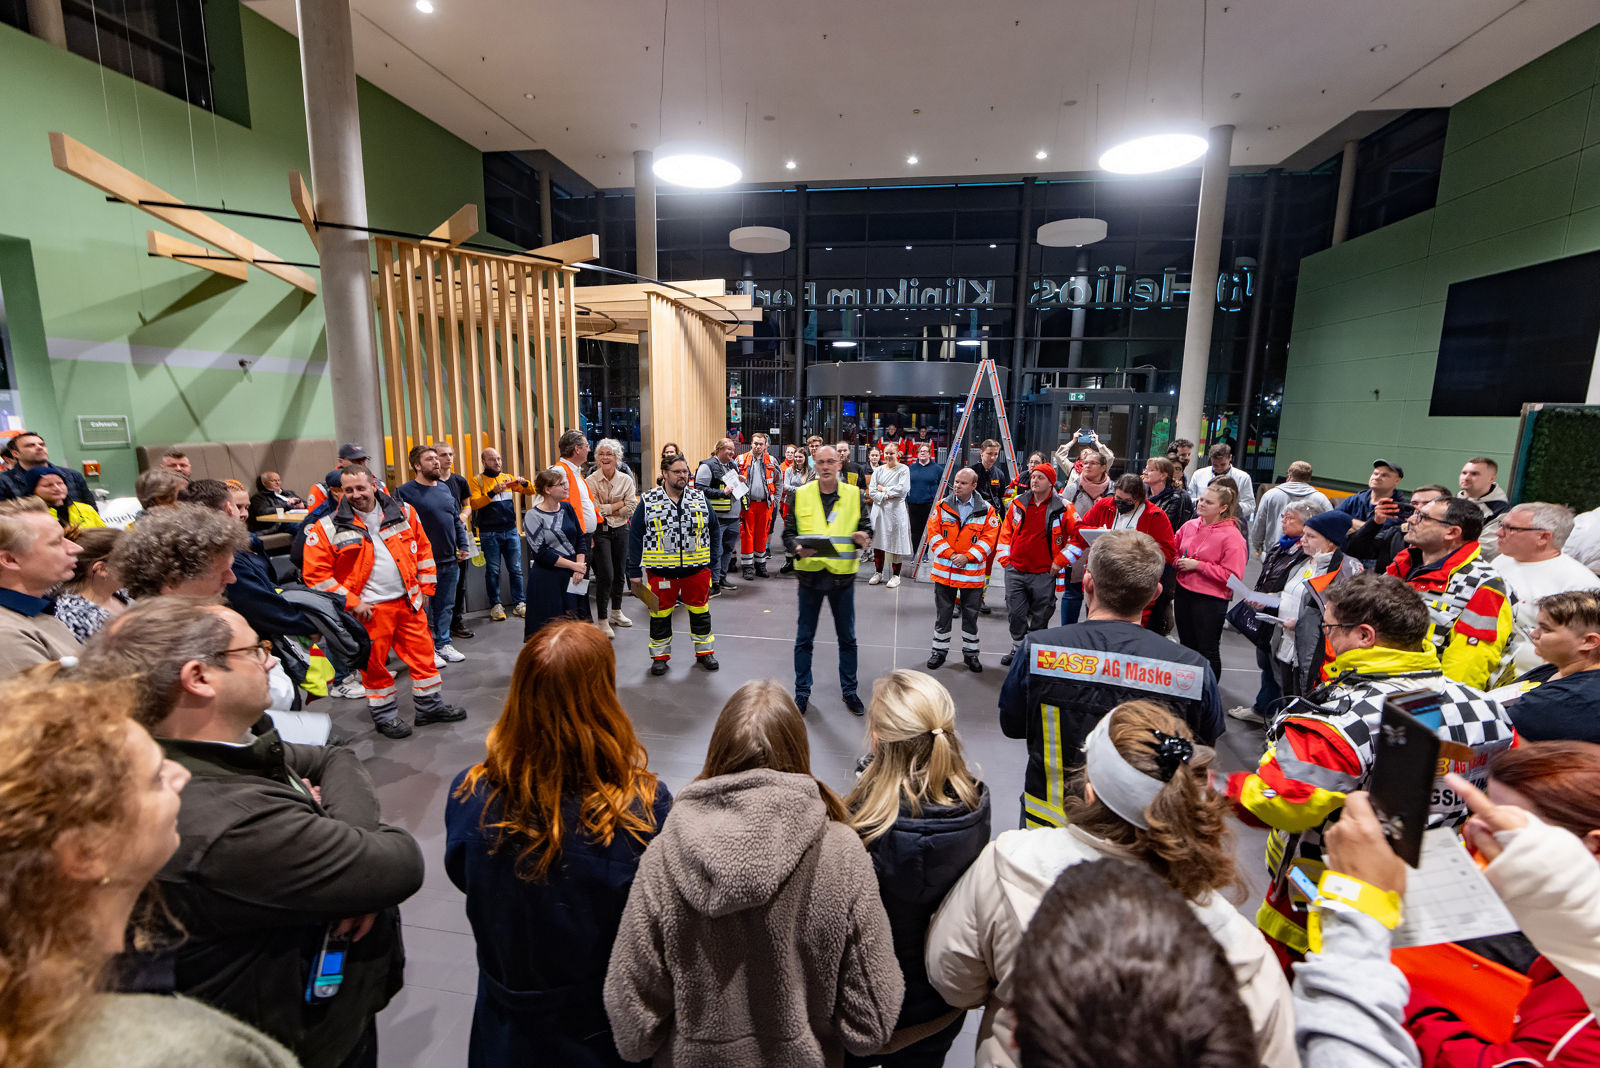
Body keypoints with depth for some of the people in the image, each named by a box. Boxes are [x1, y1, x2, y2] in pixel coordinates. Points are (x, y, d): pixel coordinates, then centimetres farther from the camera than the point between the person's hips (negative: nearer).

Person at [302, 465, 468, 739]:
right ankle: (385, 717, 26)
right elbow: (316, 574, -7)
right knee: (374, 665, 8)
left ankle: (430, 707, 26)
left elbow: (423, 548, 11)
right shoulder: (329, 528, -7)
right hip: (368, 609, -3)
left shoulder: (403, 513, 2)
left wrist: (425, 587, 7)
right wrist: (351, 602, -11)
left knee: (423, 655, 10)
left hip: (408, 602, 3)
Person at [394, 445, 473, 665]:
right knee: (425, 609, 3)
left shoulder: (444, 488, 12)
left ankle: (443, 643, 27)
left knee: (446, 607, 14)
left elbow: (456, 520, 19)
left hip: (450, 562, 6)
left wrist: (463, 545, 10)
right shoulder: (405, 492, -8)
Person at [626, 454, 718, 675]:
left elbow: (713, 530, 11)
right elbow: (635, 536, 1)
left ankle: (705, 651, 28)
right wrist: (634, 571, -2)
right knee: (661, 613, 8)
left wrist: (713, 565, 7)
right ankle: (660, 655, 25)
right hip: (660, 571, -2)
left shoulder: (700, 499, 5)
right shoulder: (648, 502, -1)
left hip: (696, 569, 2)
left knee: (700, 611, 11)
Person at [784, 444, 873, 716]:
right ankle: (802, 691, 26)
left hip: (843, 575, 1)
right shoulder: (799, 495, 0)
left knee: (847, 638, 12)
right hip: (810, 574, -1)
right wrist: (798, 548, -20)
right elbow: (788, 533, 1)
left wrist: (863, 538, -17)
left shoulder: (854, 495, 2)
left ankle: (849, 691, 28)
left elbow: (866, 529, 6)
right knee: (804, 638, 10)